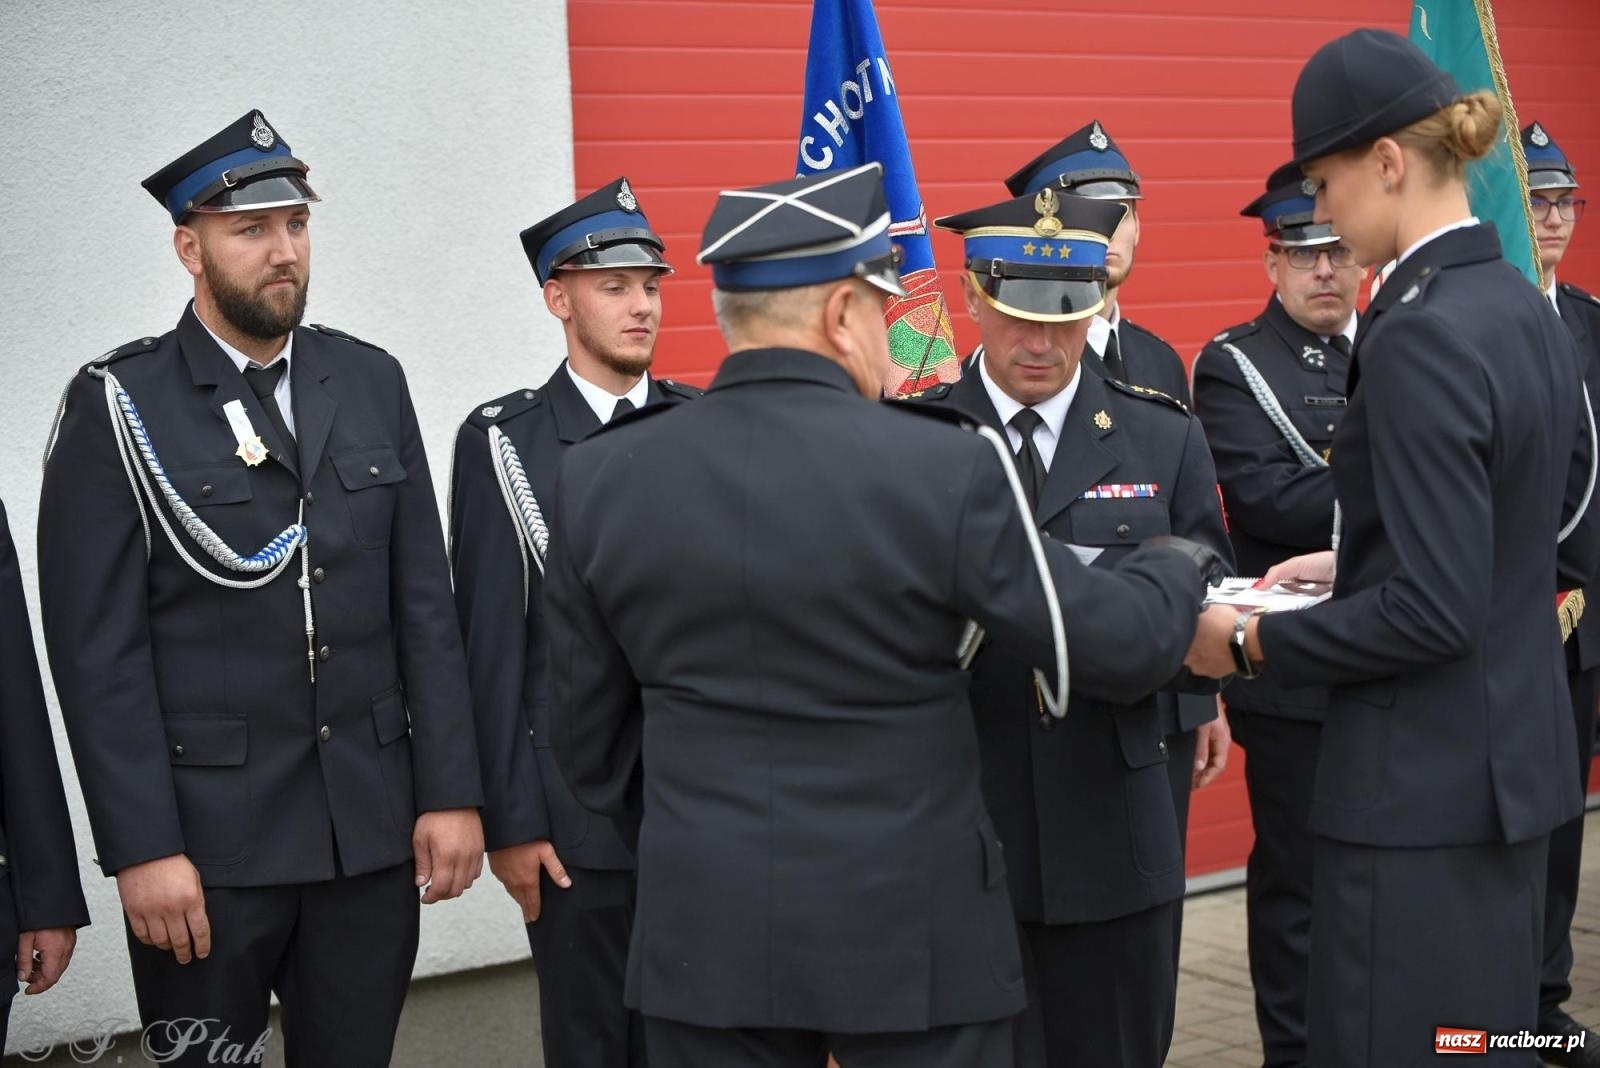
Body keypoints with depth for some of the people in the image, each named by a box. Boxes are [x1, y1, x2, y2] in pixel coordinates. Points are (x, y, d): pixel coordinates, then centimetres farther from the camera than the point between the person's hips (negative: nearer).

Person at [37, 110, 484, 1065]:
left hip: (373, 828, 3)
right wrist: (141, 849, -12)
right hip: (205, 838, -3)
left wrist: (451, 792, 2)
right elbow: (98, 646, -7)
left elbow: (425, 603, 7)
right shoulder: (121, 406, -4)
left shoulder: (372, 383, 7)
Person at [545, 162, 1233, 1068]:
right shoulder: (946, 469, -15)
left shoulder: (599, 477, -3)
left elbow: (591, 731, 6)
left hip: (706, 926, 3)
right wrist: (1181, 565, 14)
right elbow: (1116, 649, -7)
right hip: (909, 928, -3)